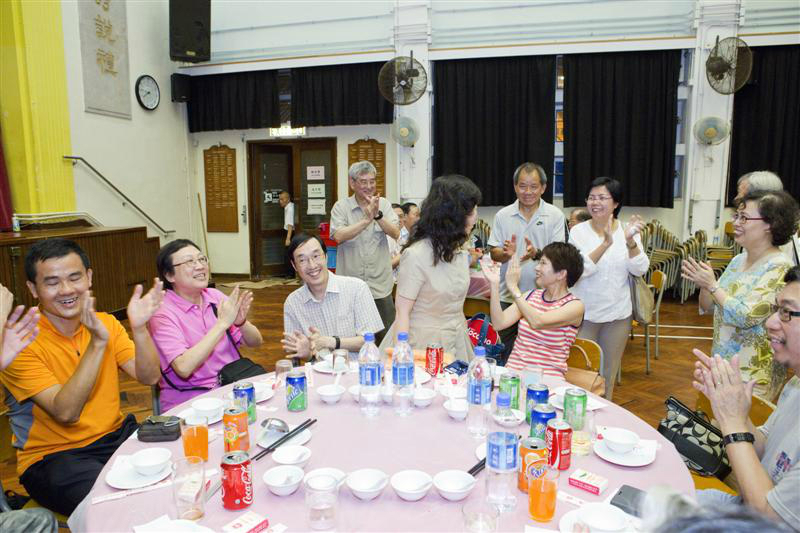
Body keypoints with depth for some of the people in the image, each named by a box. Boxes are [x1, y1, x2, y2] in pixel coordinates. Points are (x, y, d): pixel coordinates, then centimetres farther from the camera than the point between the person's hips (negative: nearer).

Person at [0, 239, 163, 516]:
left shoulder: (105, 323, 2)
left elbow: (148, 377, -7)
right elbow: (65, 413, -23)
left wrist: (139, 328, -24)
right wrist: (98, 342, -31)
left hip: (115, 436, 5)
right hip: (51, 456, -5)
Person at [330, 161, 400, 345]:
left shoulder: (384, 204, 4)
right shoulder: (341, 207, -2)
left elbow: (395, 233, -7)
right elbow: (338, 236, -17)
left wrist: (378, 215, -21)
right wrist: (367, 219, -22)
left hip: (380, 284, 2)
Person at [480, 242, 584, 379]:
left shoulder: (575, 306, -6)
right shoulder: (531, 296, 10)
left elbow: (537, 322, -23)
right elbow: (499, 323, 0)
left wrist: (513, 287, -18)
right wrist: (494, 284, -6)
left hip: (546, 378, -3)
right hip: (513, 370, 4)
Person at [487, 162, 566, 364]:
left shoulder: (555, 215, -1)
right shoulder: (503, 215, 4)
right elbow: (494, 253, 4)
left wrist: (536, 254, -27)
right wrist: (506, 253, -19)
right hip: (508, 296, 2)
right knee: (505, 353, 14)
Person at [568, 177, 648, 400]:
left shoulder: (628, 231, -3)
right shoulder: (579, 231, -8)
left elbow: (639, 270, -10)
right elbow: (579, 269, -20)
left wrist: (630, 241, -26)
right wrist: (605, 244, -33)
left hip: (618, 314, 2)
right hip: (584, 313, -2)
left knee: (608, 373, 18)